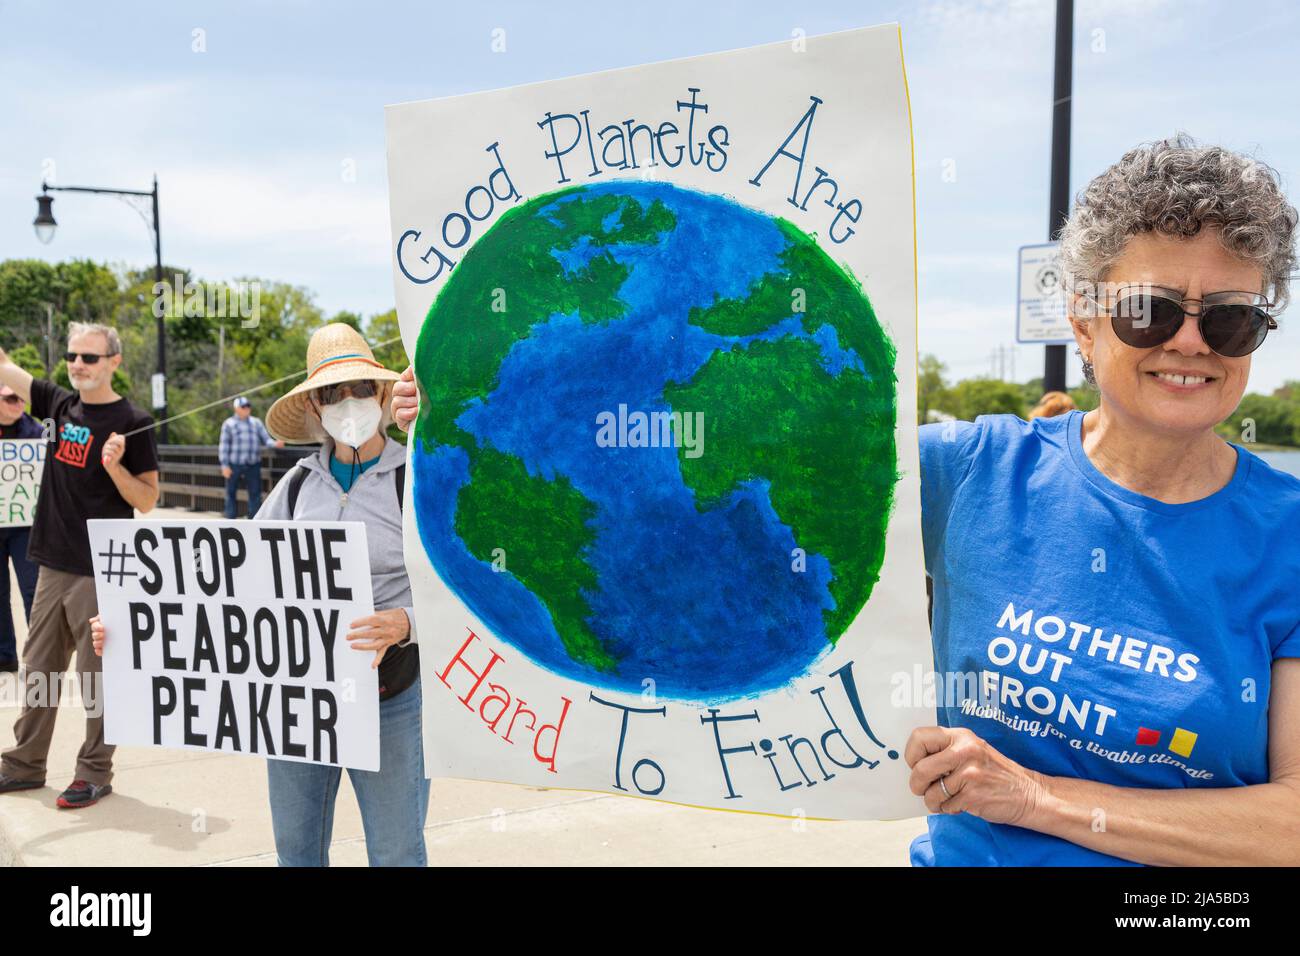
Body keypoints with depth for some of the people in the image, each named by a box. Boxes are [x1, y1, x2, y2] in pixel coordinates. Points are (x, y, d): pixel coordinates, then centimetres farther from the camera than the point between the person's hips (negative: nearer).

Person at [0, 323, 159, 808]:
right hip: (54, 565, 6)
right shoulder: (61, 404, 7)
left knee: (97, 675, 3)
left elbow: (147, 501, -8)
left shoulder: (131, 423, -9)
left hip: (101, 572, -6)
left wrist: (114, 465, -24)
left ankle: (96, 771, 15)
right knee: (39, 669, 16)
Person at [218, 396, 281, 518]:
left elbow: (265, 439, 6)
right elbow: (224, 445, 2)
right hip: (234, 465, -2)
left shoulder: (256, 422, 12)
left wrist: (275, 444, -17)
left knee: (255, 494, 2)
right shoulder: (229, 424, 4)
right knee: (231, 493, 3)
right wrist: (225, 465, -6)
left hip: (253, 465, 2)